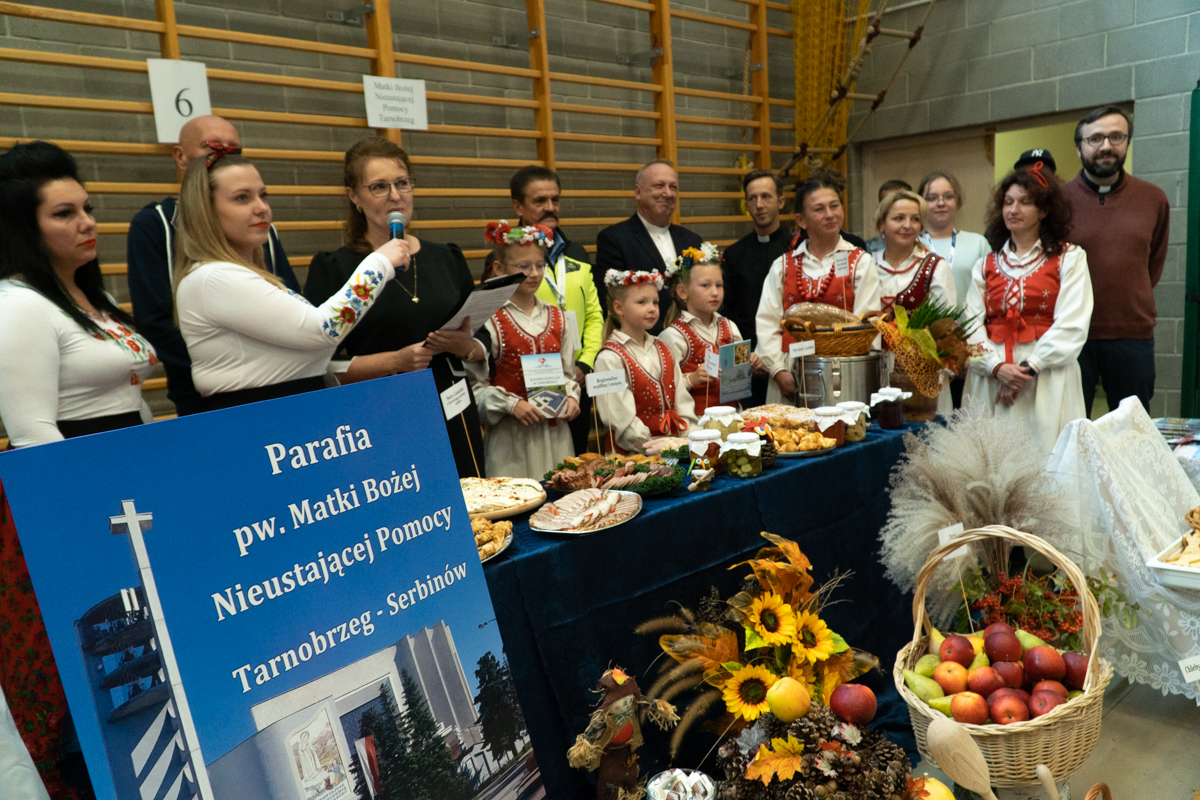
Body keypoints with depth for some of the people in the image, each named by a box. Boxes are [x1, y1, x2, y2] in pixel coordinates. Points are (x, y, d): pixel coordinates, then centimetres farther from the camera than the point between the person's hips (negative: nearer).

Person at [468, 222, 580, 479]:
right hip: (512, 435, -5)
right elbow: (474, 385, -8)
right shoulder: (490, 321, -7)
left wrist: (571, 397, -1)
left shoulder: (556, 317, 10)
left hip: (555, 431, 5)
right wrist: (512, 404, -16)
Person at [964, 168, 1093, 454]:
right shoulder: (986, 264, 15)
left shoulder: (1069, 258, 7)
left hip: (1046, 377, -2)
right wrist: (997, 366, -12)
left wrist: (1029, 367, -13)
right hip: (991, 377, 2)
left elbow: (1072, 325, -4)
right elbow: (971, 324, 4)